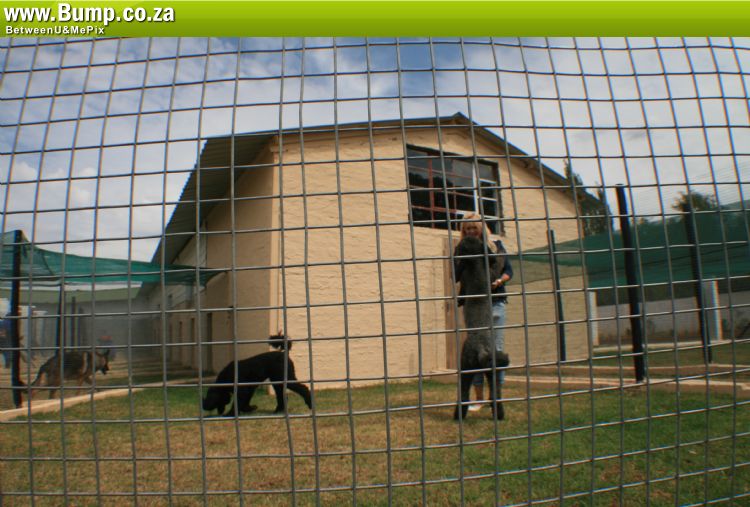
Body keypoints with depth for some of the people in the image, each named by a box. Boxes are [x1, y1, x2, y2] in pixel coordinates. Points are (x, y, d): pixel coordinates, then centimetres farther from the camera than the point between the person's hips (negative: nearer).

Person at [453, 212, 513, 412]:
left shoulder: (496, 246, 9)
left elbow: (509, 270, 7)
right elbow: (456, 276, 0)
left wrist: (499, 281, -12)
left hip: (495, 302, 0)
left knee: (496, 349, -2)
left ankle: (494, 395, 7)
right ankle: (478, 397, 7)